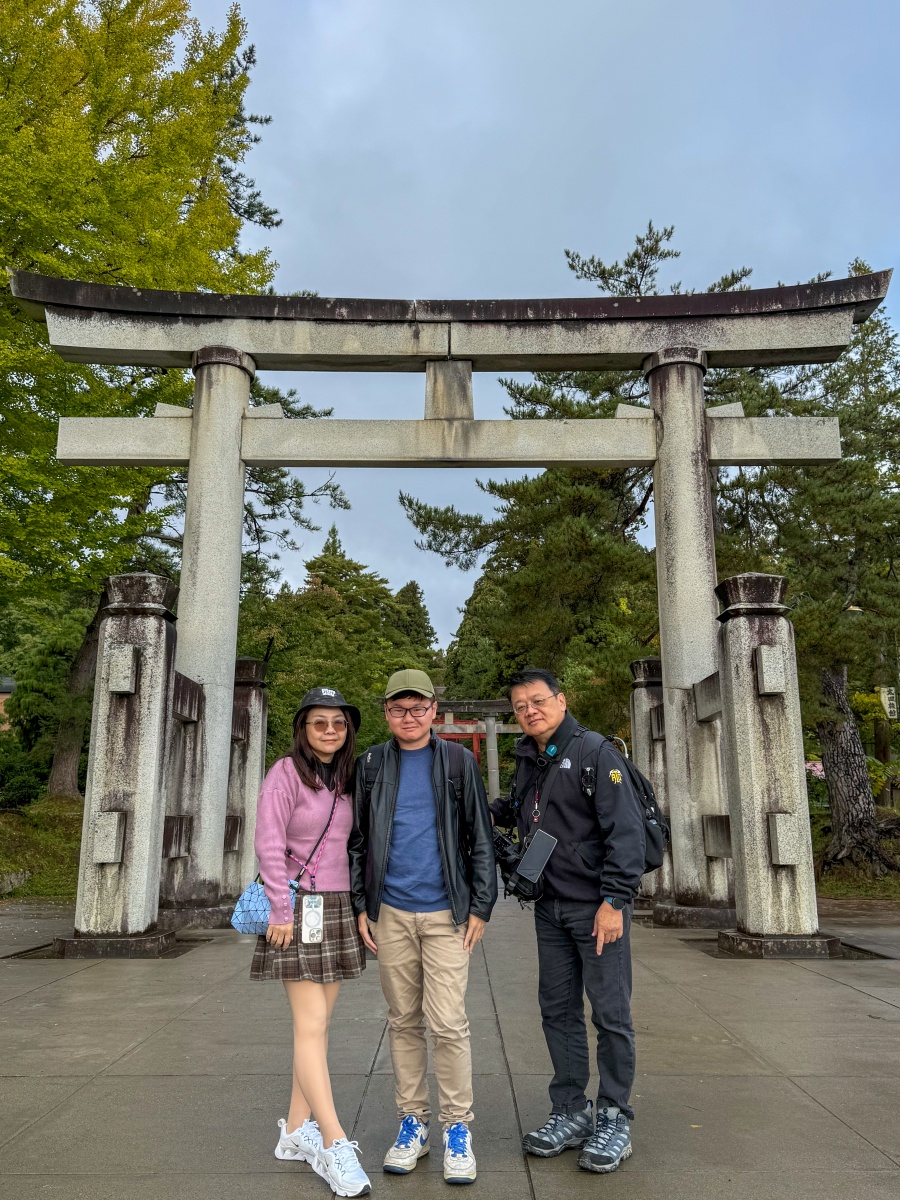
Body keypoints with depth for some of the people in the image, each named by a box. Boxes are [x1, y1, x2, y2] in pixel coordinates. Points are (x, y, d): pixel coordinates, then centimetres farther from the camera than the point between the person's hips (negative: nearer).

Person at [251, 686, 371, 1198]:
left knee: (319, 1022, 11)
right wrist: (282, 911, -16)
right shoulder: (286, 773, -10)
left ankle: (297, 1131, 23)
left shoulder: (345, 779, 10)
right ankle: (334, 1145, -2)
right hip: (300, 907, -7)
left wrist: (356, 905, 11)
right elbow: (269, 845, -15)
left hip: (339, 907, 7)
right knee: (311, 1024, -6)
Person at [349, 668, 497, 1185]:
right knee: (404, 1021, 12)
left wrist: (480, 907, -2)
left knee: (447, 1022, -4)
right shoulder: (371, 765, 6)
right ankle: (413, 1121, 26)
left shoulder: (459, 761, 1)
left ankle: (458, 1127, 13)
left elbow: (481, 838, 2)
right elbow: (358, 840, 10)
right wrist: (362, 905, 4)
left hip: (446, 913, -2)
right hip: (391, 914, 3)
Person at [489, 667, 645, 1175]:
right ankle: (570, 1113, 27)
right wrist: (491, 812, 7)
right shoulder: (528, 763, 10)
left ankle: (614, 1119, 18)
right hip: (551, 908, 7)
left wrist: (614, 900, -20)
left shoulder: (595, 752, -11)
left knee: (611, 1013, 3)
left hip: (597, 907, -7)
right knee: (559, 1010, 14)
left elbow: (626, 830, -16)